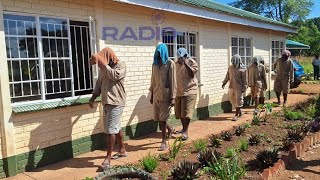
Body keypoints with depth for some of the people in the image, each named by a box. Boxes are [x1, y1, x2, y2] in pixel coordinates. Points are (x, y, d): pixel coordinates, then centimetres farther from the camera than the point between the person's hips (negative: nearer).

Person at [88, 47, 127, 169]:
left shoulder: (121, 65, -6)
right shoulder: (103, 68, 12)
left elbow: (115, 75, -25)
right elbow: (99, 84, 16)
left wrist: (104, 63, -21)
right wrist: (92, 98, 8)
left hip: (116, 102, -7)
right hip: (106, 102, 7)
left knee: (111, 129, -9)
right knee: (116, 127, 16)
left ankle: (108, 158, -4)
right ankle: (122, 150, 31)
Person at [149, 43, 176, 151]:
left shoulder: (170, 64, -6)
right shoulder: (155, 64, 10)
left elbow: (173, 81, -9)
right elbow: (153, 80, 14)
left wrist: (172, 97, -13)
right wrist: (151, 95, 13)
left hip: (165, 95, -5)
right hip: (156, 95, 6)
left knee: (163, 118, -2)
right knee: (157, 118, 11)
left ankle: (164, 142, 11)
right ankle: (170, 129, 40)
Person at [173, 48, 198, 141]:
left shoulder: (192, 62, -8)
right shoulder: (177, 63, 10)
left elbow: (192, 73, -23)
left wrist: (185, 63, -23)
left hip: (189, 91, -7)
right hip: (179, 91, 7)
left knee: (186, 112, -8)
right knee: (179, 112, 12)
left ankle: (185, 131, -3)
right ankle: (184, 128, 29)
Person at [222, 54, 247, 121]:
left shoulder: (243, 69, -8)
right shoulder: (230, 67, 5)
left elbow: (244, 80, -7)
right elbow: (227, 76, 14)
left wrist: (244, 88, -9)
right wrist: (224, 83, 7)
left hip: (239, 87, -5)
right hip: (231, 87, 5)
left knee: (238, 101, -1)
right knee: (232, 100, 11)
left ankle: (236, 115, 6)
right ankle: (240, 111, 30)